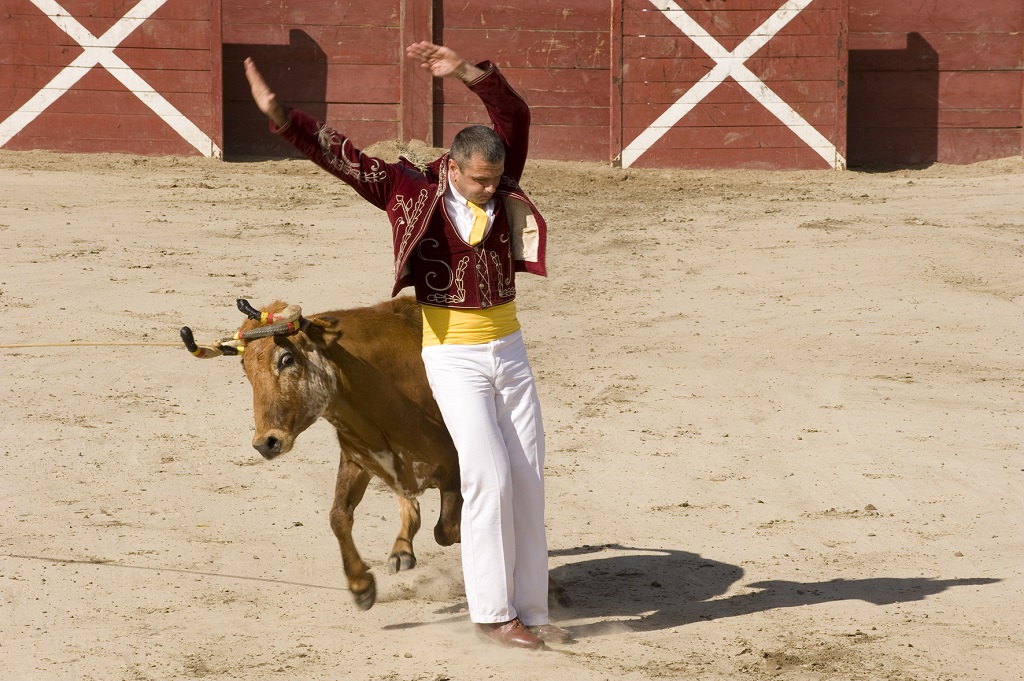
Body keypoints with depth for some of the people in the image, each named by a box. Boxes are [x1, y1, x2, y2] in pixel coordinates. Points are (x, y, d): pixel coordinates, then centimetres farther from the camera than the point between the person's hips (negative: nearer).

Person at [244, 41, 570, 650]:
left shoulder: (500, 188, 1)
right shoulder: (413, 192, -8)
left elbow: (515, 115, -9)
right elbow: (343, 157, -10)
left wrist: (466, 72, -21)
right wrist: (280, 115, -18)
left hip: (509, 351, 5)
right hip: (454, 357, -5)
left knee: (528, 481, 5)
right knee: (490, 475, -13)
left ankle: (531, 611, 13)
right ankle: (492, 614, -3)